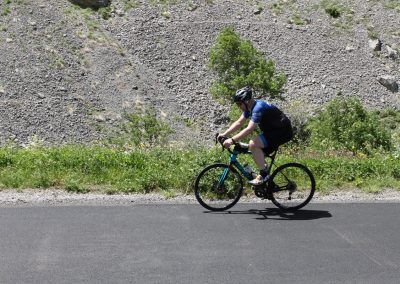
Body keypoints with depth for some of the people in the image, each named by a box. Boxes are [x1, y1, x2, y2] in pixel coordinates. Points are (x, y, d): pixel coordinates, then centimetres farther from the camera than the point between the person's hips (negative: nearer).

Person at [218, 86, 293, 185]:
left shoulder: (258, 107, -26)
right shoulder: (250, 107, 4)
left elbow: (249, 129, -33)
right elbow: (239, 123, 8)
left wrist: (232, 140, -35)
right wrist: (224, 134, -1)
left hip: (283, 132, -10)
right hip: (273, 130, 10)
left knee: (253, 144, -23)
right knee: (259, 155, 8)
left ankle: (264, 175, -13)